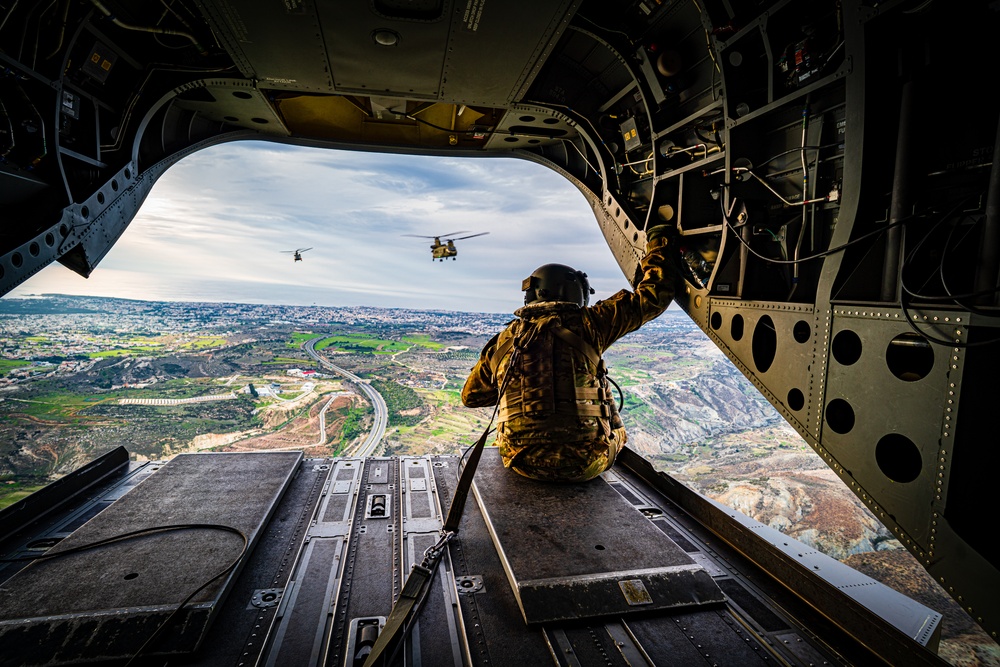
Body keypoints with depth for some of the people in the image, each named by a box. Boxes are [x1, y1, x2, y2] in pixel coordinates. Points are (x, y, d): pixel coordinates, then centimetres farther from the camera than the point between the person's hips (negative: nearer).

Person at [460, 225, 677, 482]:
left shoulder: (503, 340, 5)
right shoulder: (585, 323, -4)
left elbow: (471, 396, 18)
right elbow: (654, 297, 1)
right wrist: (658, 240, 17)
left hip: (524, 461, 3)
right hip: (586, 463, -2)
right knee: (613, 429, 32)